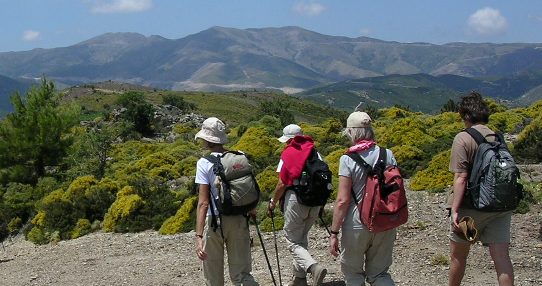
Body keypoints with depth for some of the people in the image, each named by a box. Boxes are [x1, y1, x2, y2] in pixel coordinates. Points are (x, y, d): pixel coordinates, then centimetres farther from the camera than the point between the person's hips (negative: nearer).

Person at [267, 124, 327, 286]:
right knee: (302, 239, 20)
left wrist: (273, 203, 3)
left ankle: (314, 267, -23)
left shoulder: (288, 153, -5)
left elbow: (282, 184, -10)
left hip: (296, 200, -6)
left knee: (294, 242, 1)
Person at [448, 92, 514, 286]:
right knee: (501, 256, 2)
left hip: (473, 206, -5)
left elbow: (461, 178, -17)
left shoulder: (463, 138, -11)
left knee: (458, 255, 14)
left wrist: (454, 210, -17)